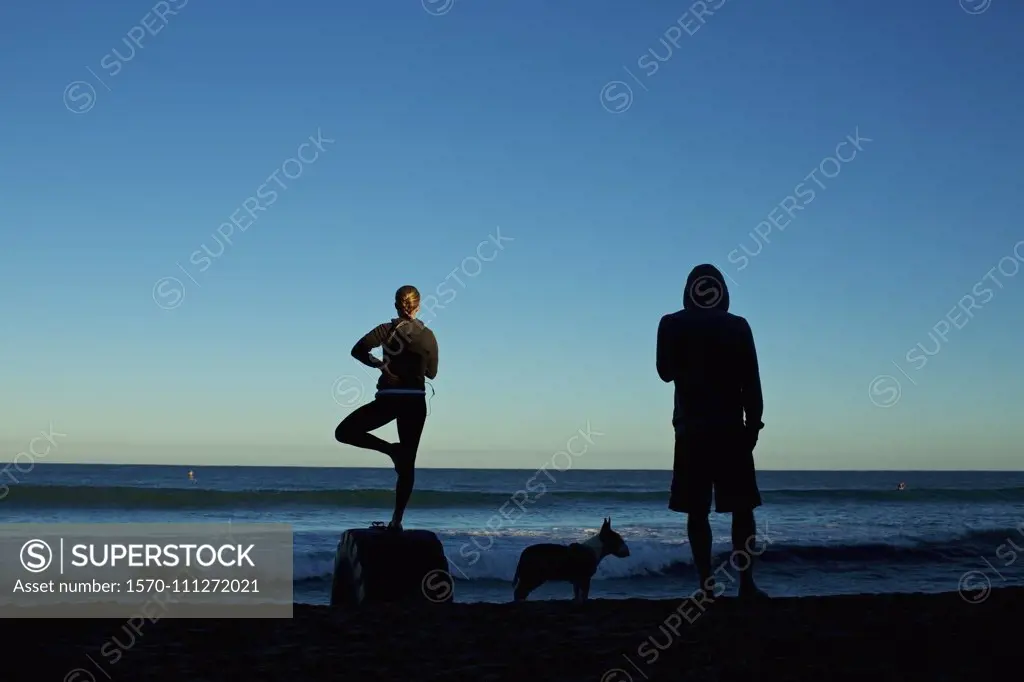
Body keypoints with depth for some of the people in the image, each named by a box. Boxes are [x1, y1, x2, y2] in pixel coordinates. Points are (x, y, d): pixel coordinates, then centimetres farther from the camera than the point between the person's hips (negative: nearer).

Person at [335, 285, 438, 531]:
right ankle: (397, 520, 3)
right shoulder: (428, 335, 4)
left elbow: (358, 350, -16)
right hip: (416, 402, 3)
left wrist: (381, 365, -6)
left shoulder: (387, 330, -3)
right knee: (407, 464, 7)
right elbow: (432, 373, 12)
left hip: (389, 398, -3)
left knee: (344, 432, 10)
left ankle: (391, 449, -4)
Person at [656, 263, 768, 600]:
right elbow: (751, 382, -2)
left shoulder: (672, 325, 3)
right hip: (731, 428, 0)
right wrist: (753, 423, 4)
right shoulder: (737, 326, 0)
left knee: (697, 512, 2)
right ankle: (746, 583, 0)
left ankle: (708, 587, -3)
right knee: (742, 508, 6)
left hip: (690, 428, 1)